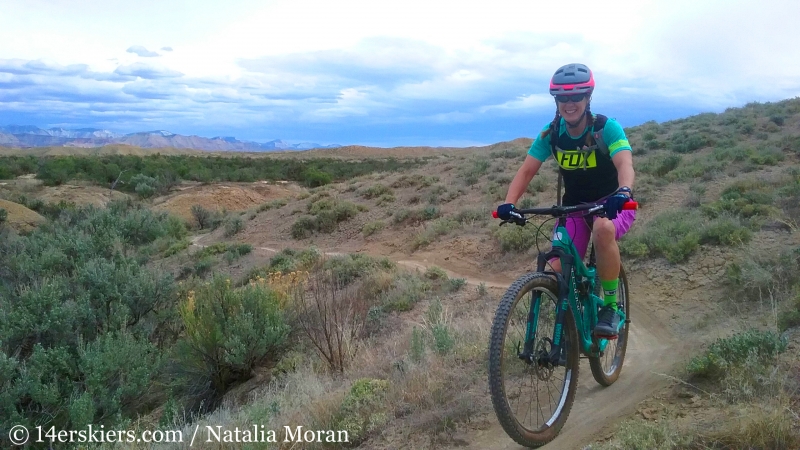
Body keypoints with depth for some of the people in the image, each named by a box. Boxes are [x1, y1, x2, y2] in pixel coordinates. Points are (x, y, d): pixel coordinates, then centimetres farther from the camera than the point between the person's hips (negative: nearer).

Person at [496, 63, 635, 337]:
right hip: (575, 206, 3)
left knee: (603, 229, -39)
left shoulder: (607, 128, -19)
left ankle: (610, 306, -20)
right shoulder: (551, 134, -9)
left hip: (612, 204, -3)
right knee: (559, 270, -16)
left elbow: (625, 163, -34)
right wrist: (509, 203, -31)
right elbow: (527, 170, -12)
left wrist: (623, 193, -56)